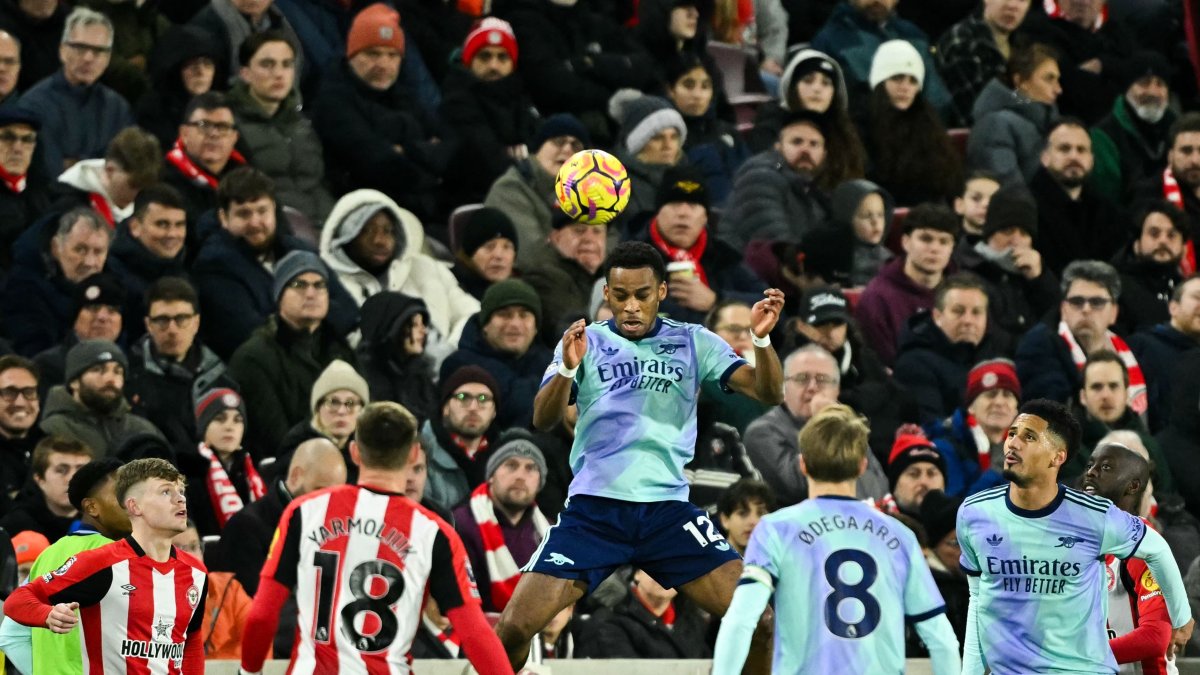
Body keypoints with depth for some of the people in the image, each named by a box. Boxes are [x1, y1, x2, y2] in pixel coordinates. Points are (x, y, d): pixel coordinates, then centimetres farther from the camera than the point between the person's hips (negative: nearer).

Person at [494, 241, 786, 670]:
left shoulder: (694, 343, 8)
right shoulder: (586, 343, 6)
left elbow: (769, 393, 0)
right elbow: (543, 419, -7)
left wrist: (761, 339, -19)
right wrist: (568, 367, -26)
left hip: (669, 508, 1)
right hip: (593, 506, -1)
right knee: (515, 626, -12)